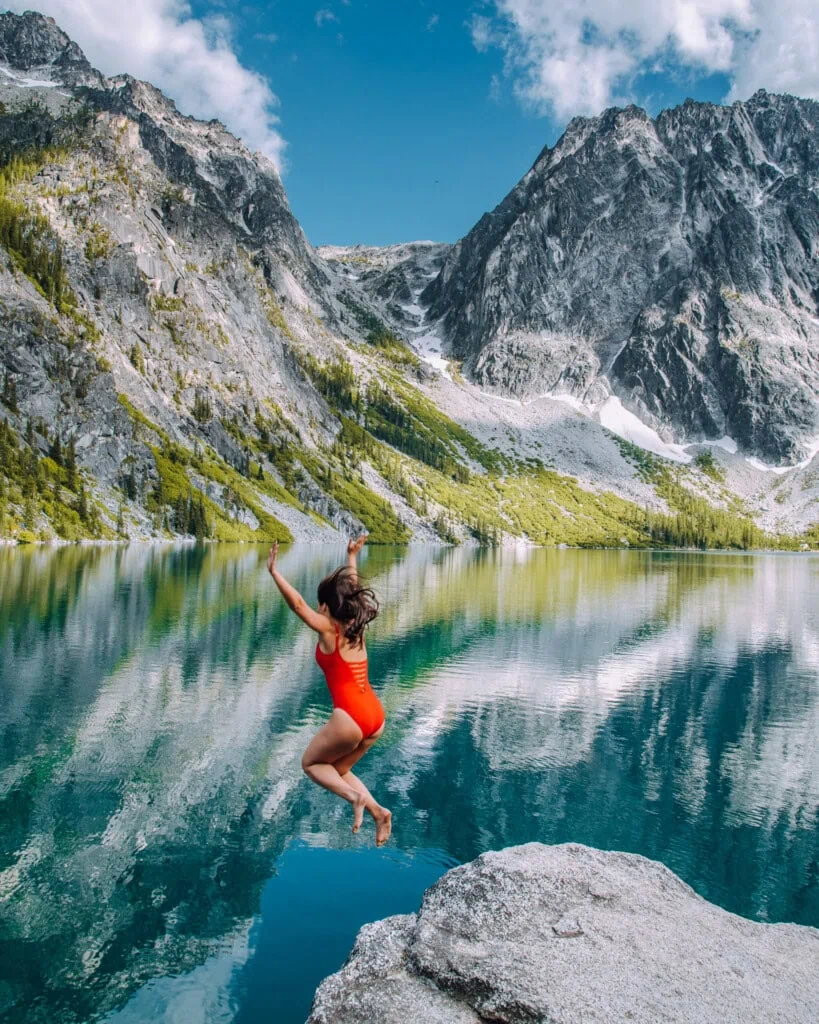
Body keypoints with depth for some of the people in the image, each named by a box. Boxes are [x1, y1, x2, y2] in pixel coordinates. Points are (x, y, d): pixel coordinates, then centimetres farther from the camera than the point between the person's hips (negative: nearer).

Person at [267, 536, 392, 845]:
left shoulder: (329, 630, -6)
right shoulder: (356, 628, 10)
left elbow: (298, 604, -15)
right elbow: (350, 591, 24)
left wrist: (274, 572, -14)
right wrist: (351, 558, 34)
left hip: (349, 718, -7)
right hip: (376, 716, 7)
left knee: (311, 763, 16)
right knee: (339, 769, 23)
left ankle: (356, 797, -4)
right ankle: (378, 811, 6)